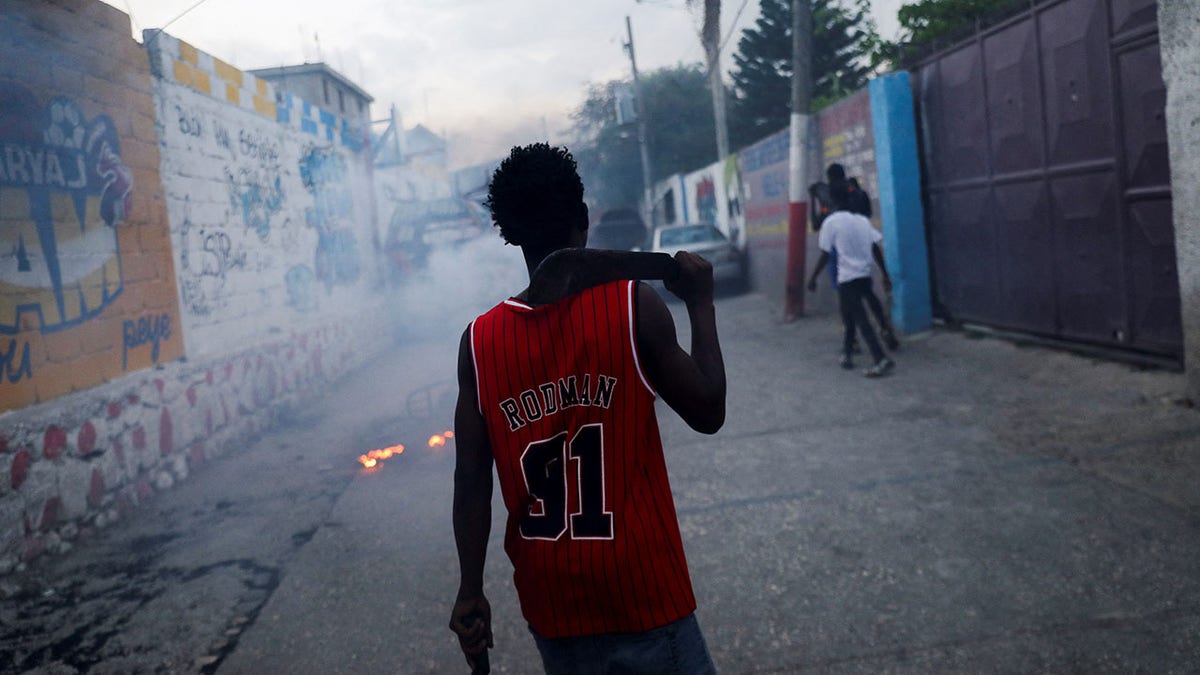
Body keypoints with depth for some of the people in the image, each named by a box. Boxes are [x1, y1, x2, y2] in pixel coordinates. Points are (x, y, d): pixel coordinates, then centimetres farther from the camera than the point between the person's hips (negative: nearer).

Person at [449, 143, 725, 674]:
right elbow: (708, 412, -4)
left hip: (552, 605, 4)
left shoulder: (479, 341, -5)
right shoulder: (633, 305, -14)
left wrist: (470, 592, 4)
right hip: (643, 594, -3)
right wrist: (700, 303, 6)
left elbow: (472, 482, -3)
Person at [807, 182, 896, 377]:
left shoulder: (831, 222, -7)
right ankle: (847, 354, 29)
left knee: (861, 320, -6)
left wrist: (813, 278, 2)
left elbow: (825, 255, -8)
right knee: (849, 317, 22)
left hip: (847, 278, -6)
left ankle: (882, 360, -16)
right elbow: (876, 249, 6)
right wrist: (885, 275, 12)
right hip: (865, 276, 6)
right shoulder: (862, 220, 8)